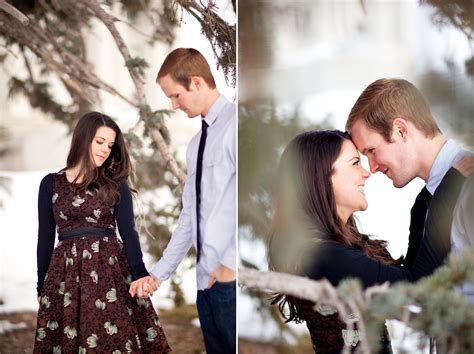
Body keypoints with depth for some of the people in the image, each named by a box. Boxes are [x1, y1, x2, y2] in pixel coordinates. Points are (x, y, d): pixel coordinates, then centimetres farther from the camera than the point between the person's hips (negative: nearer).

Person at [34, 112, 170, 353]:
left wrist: (140, 275, -16)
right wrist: (41, 286, 7)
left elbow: (128, 232, -2)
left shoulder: (115, 184, 6)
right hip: (66, 274, 1)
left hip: (110, 270, -1)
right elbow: (46, 237, 9)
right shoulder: (51, 184, 8)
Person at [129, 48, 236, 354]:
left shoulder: (234, 124, -9)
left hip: (232, 280, -8)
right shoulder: (196, 144, 19)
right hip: (208, 281, 8)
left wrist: (230, 263, -17)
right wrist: (160, 273, 17)